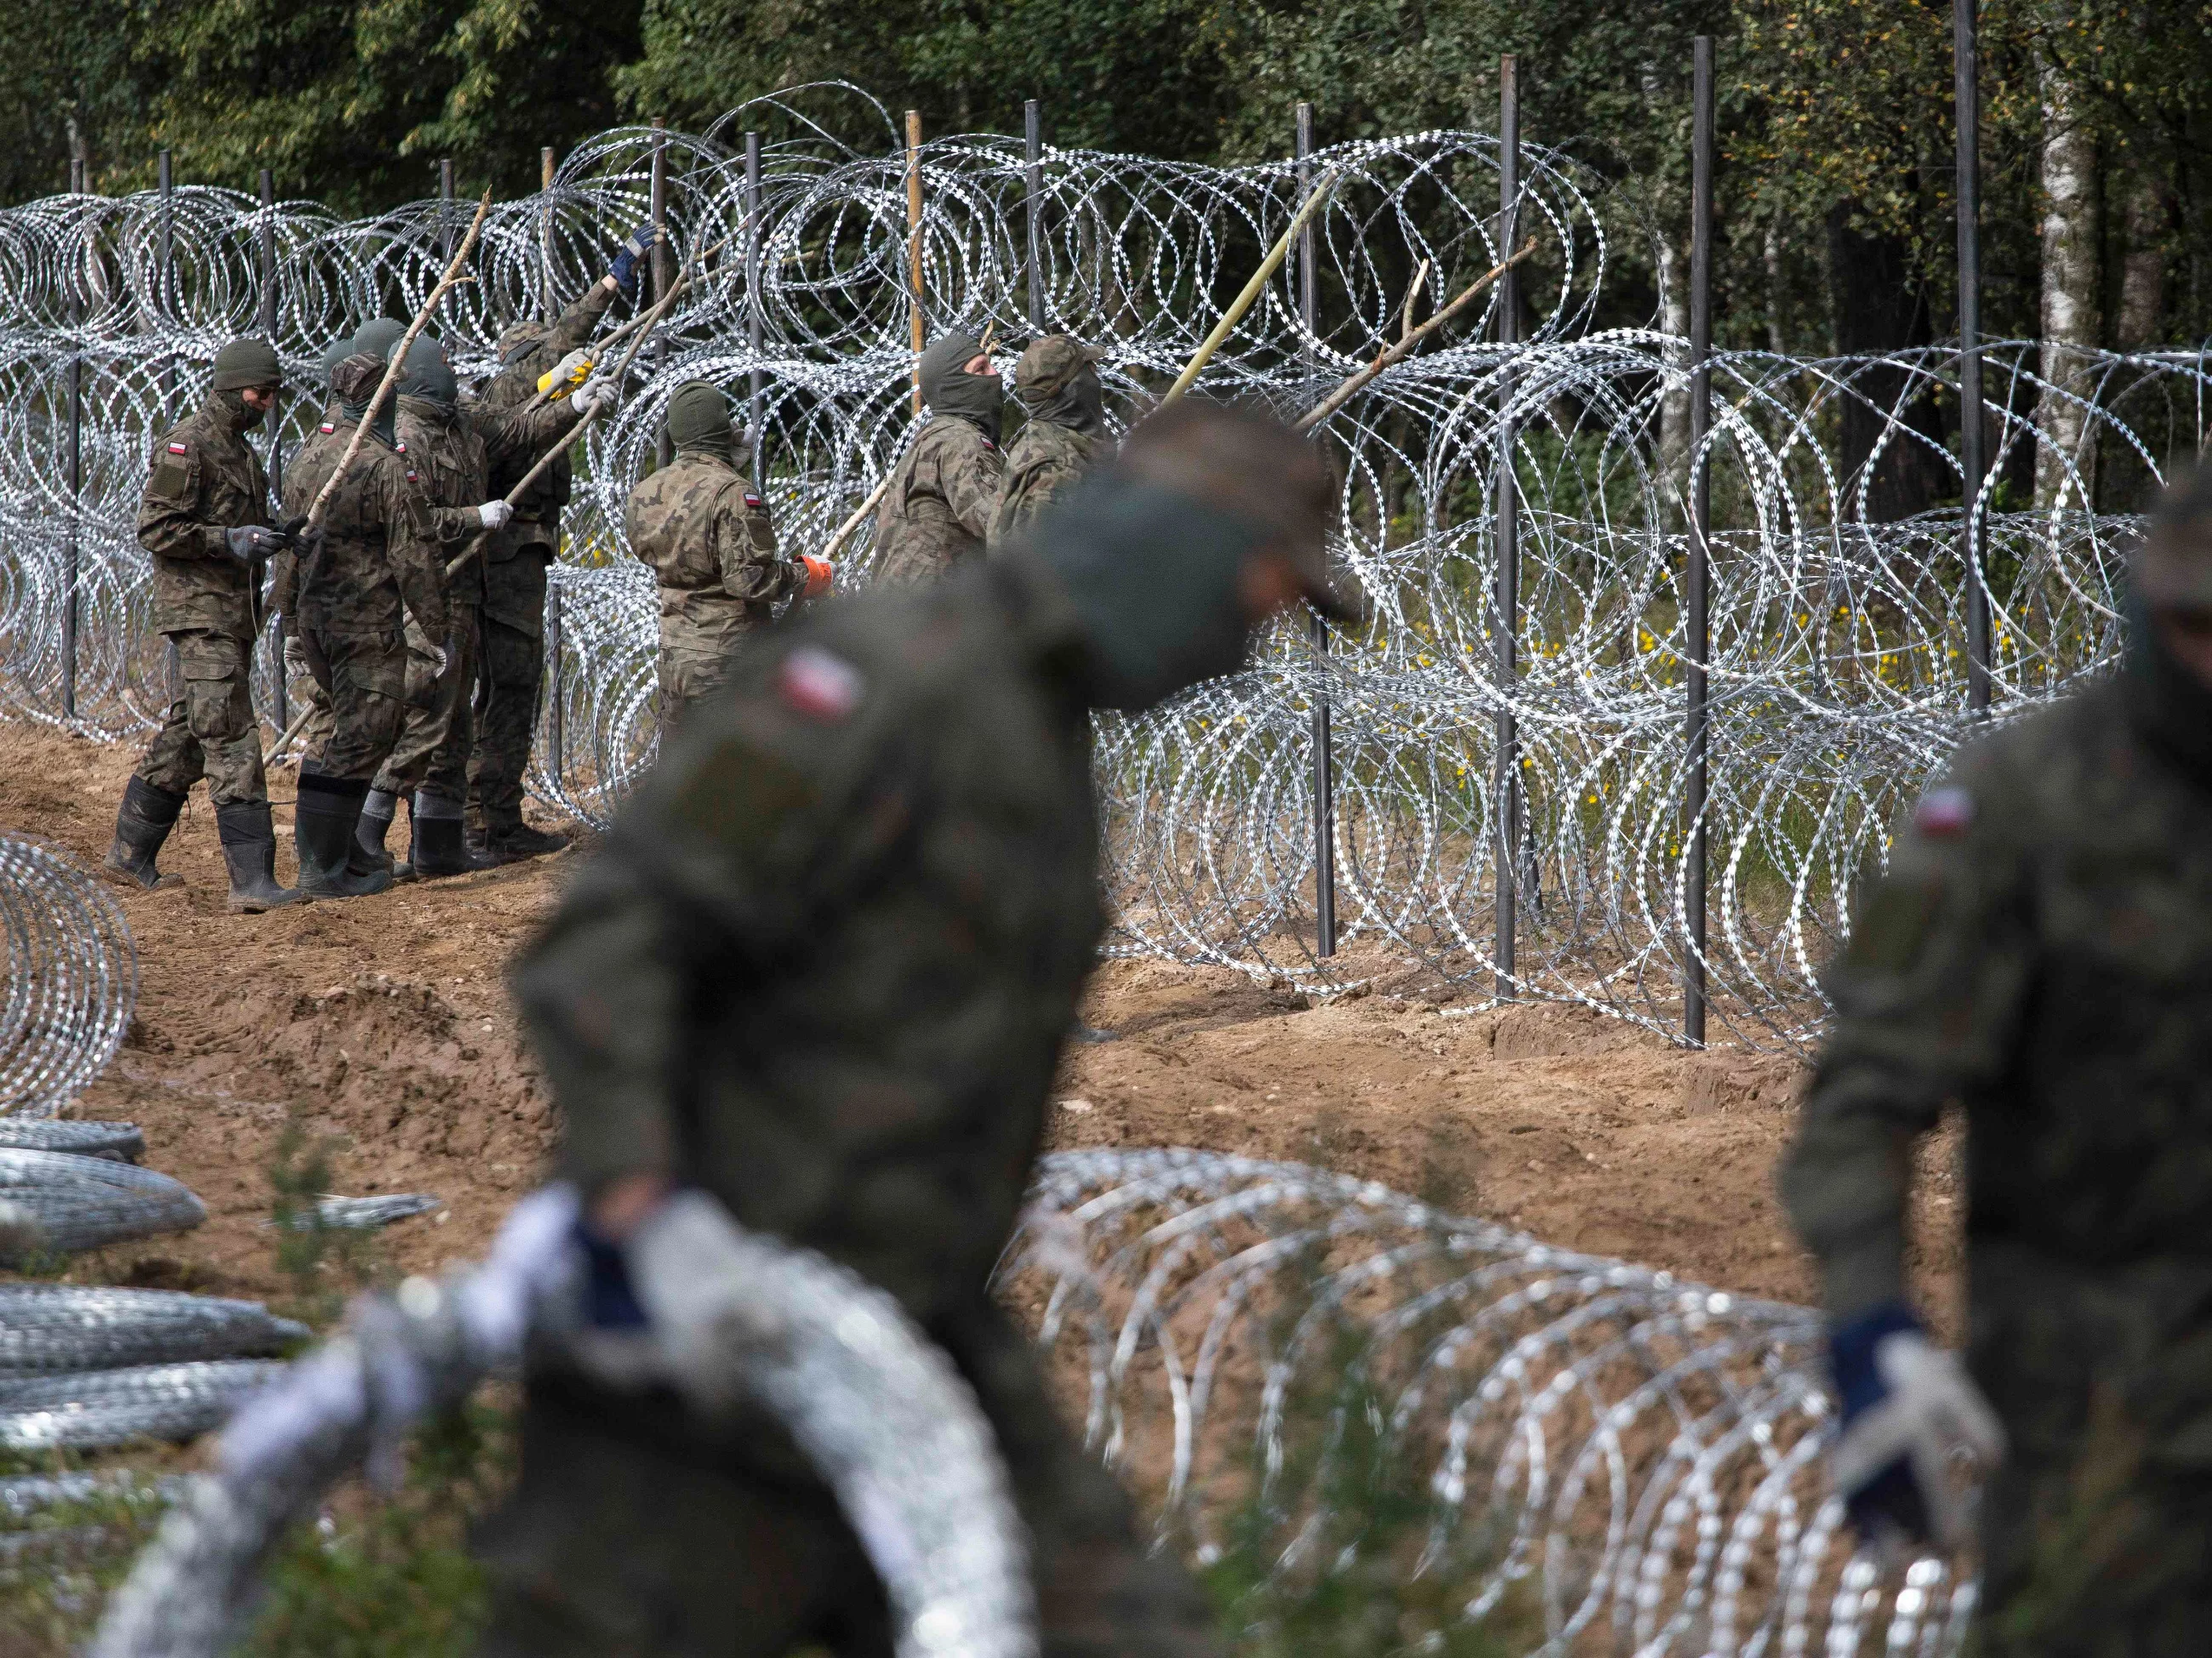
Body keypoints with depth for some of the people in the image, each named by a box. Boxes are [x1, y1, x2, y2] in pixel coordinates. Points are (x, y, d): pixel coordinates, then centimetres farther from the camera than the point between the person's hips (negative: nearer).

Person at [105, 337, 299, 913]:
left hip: (233, 612, 10)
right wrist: (230, 541, -23)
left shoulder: (242, 451, 18)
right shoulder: (187, 446, -11)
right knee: (232, 741, -15)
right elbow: (155, 528, -16)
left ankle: (131, 850, 27)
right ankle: (252, 880, -20)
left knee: (188, 737, 16)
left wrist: (275, 538, 10)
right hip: (199, 610, -10)